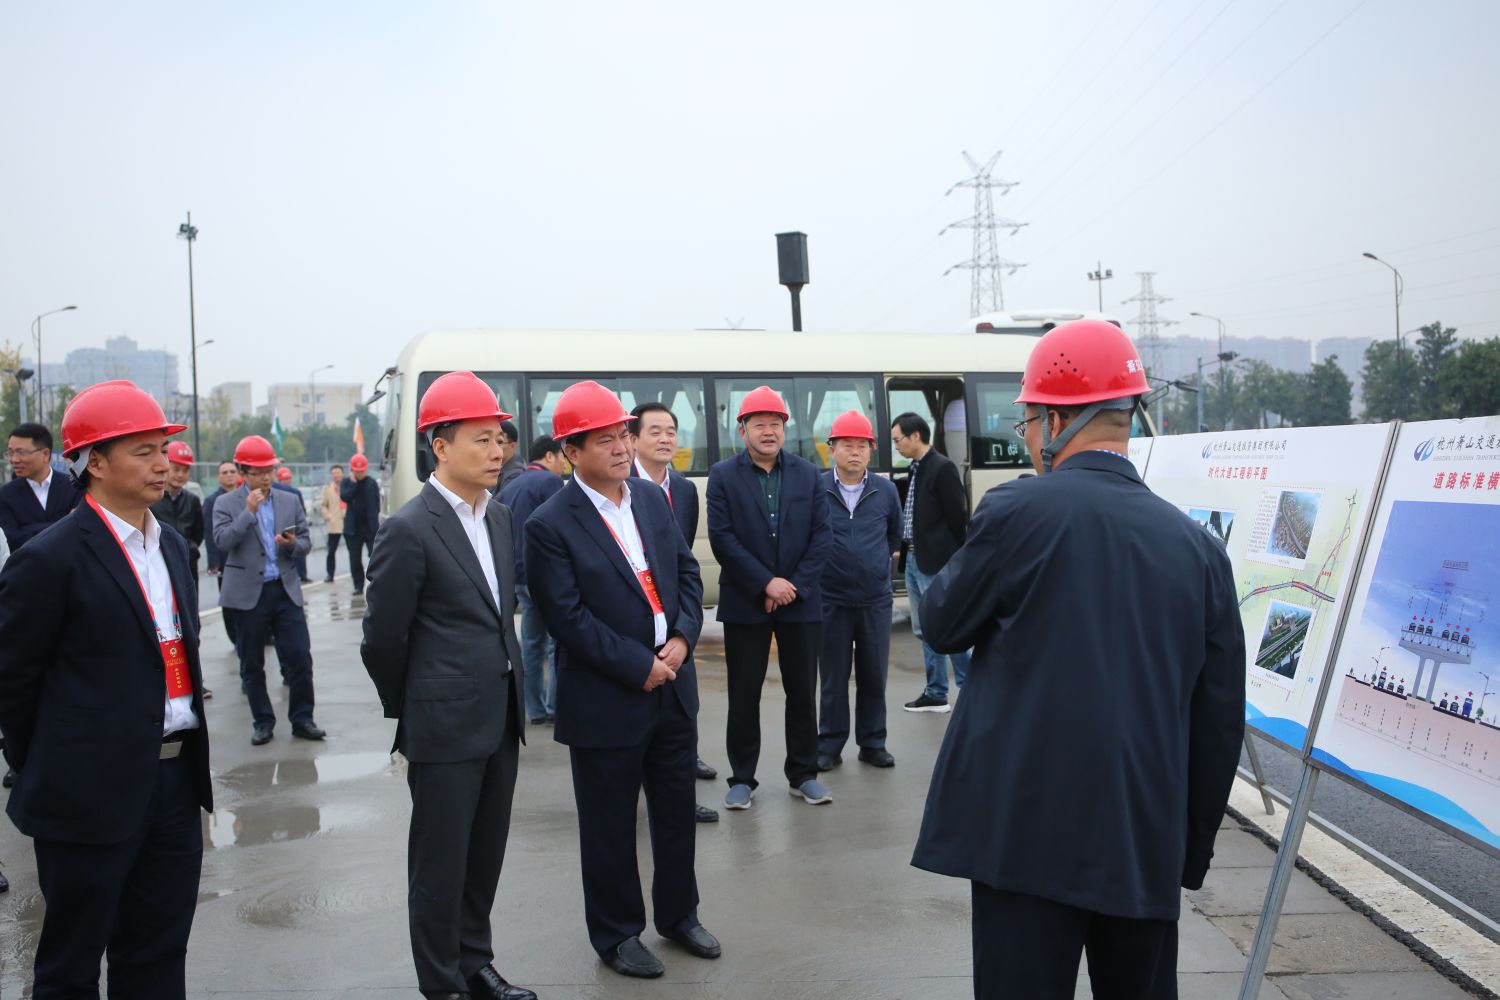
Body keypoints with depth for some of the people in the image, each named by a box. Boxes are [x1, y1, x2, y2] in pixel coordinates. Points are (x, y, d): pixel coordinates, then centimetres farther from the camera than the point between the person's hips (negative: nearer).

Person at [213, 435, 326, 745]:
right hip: (248, 594, -2)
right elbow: (222, 541, -13)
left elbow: (306, 541, 10)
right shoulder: (227, 504, 1)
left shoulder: (290, 502, 9)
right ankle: (263, 722, 19)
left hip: (286, 590, 2)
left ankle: (302, 719, 10)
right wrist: (248, 512, -19)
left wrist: (293, 544, -12)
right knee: (252, 664, 7)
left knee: (300, 656, -2)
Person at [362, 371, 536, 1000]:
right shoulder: (408, 530, -14)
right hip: (446, 729, -7)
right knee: (441, 861, 7)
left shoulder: (498, 518, 8)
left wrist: (509, 695, 15)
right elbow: (382, 639, -8)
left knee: (486, 854, 18)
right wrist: (409, 711, 3)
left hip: (500, 722, 7)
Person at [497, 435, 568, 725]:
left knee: (531, 642, 12)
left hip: (520, 576, 8)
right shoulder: (550, 481, -8)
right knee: (557, 642, -2)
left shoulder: (509, 487, 17)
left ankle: (536, 709, 16)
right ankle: (556, 707, -2)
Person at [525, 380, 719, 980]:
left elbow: (687, 571, 9)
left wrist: (682, 638, -7)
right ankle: (616, 934, 28)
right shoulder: (551, 525, -13)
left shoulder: (651, 500, 6)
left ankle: (678, 914, 37)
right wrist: (640, 667, -16)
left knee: (677, 812, 18)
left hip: (673, 687, 6)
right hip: (606, 702, -6)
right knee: (609, 826, 9)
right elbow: (569, 618, -17)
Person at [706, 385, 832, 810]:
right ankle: (742, 777, 15)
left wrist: (796, 585, -9)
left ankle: (803, 773, 20)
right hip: (746, 602, -2)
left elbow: (821, 535, 2)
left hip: (800, 600, 2)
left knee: (803, 691, 8)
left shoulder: (807, 473, 6)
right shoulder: (723, 475, -1)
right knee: (744, 693, 4)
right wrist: (766, 583, -14)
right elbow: (722, 537, -9)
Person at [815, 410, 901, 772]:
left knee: (874, 676, 10)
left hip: (876, 600, 2)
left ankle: (873, 743, 22)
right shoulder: (815, 489, -7)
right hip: (832, 601, -2)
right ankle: (830, 746, 18)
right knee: (833, 678, 7)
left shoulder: (886, 490, 1)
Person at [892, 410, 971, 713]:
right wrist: (905, 548, 9)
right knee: (925, 630, 13)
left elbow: (958, 517, -14)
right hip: (913, 560, 9)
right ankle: (935, 693, 21)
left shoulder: (943, 468, -13)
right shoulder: (914, 469, 14)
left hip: (936, 563, -9)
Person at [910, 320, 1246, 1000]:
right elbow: (1219, 721, 7)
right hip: (1147, 845, 5)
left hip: (1027, 834, -4)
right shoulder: (1197, 545, 3)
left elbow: (942, 626, 3)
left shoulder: (1018, 511, -10)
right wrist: (1192, 852, 17)